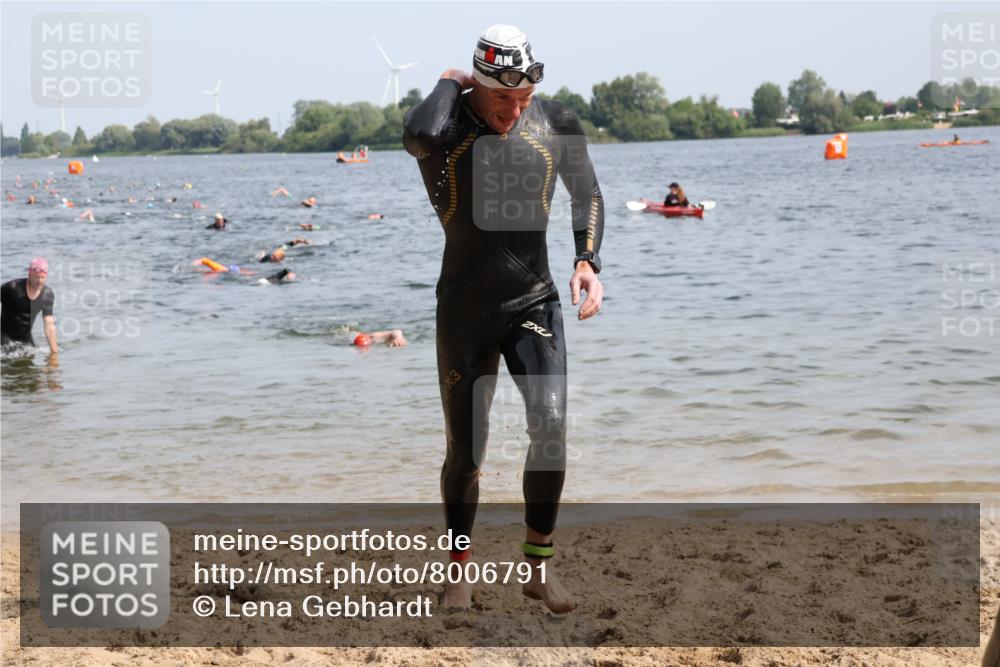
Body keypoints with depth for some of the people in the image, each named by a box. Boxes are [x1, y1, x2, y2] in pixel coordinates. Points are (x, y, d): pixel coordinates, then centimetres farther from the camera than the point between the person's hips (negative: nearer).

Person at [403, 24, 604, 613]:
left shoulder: (557, 123, -2)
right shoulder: (446, 125, -12)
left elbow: (588, 195, 13)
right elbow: (420, 134, -39)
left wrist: (588, 262, -4)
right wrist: (449, 84, -18)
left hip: (535, 303, 2)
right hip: (464, 310, -1)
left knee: (551, 425, -18)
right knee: (464, 451, 5)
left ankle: (539, 565, -2)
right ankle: (460, 575, 25)